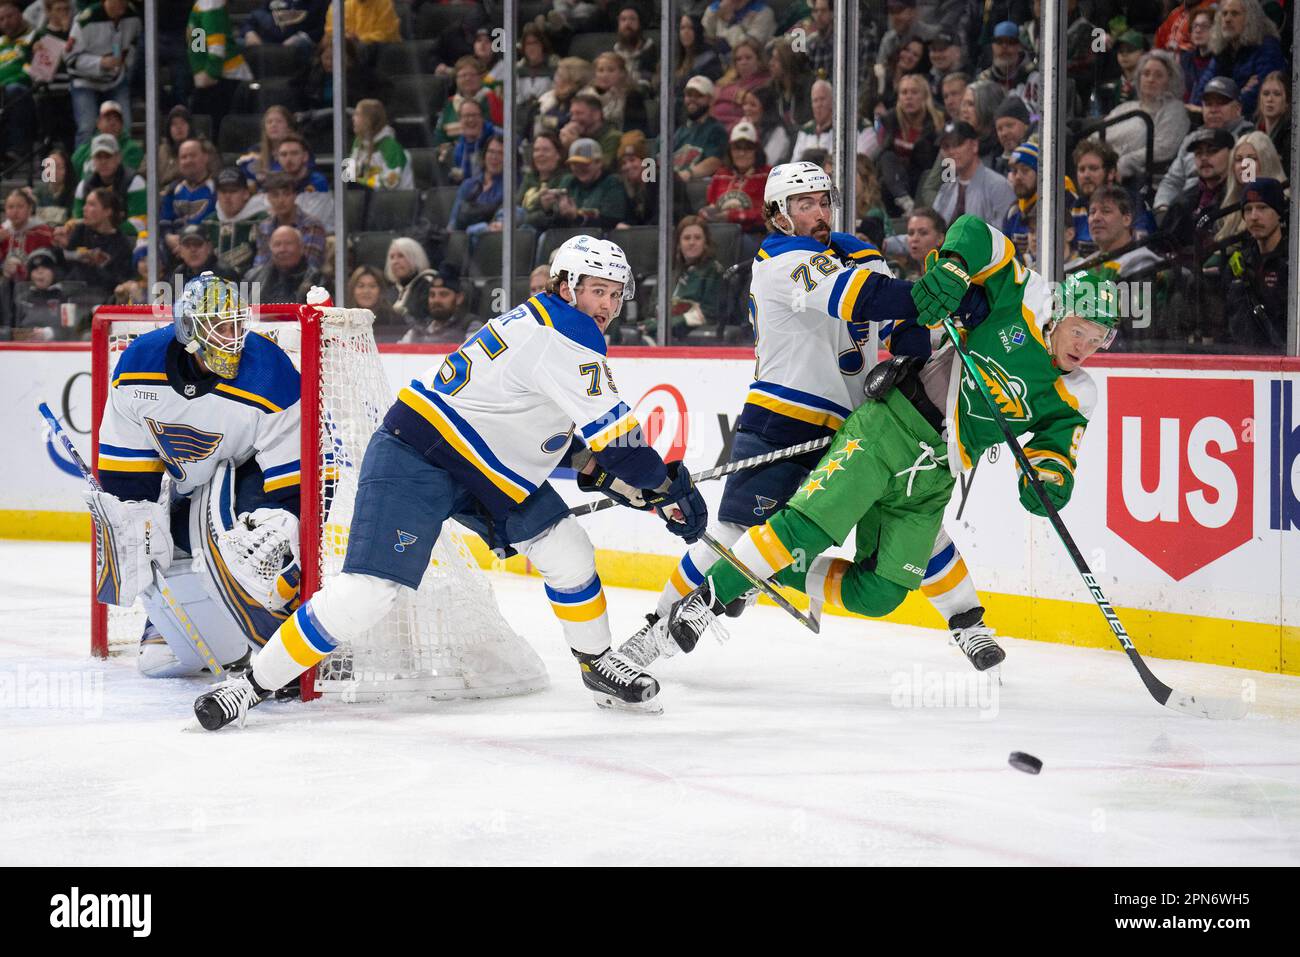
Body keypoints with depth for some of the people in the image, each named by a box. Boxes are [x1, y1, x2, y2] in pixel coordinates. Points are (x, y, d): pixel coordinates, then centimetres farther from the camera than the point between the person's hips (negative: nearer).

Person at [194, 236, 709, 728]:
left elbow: (565, 429, 24)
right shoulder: (565, 334, -19)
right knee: (366, 592, -16)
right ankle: (255, 682, -6)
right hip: (415, 460, -10)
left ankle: (598, 664, 25)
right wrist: (670, 490, -14)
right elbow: (613, 434, -21)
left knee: (568, 553, 5)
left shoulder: (546, 322, 12)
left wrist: (612, 475, 14)